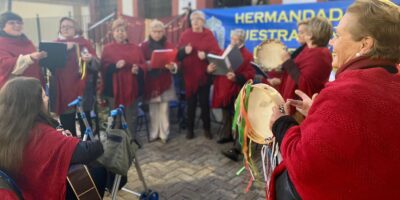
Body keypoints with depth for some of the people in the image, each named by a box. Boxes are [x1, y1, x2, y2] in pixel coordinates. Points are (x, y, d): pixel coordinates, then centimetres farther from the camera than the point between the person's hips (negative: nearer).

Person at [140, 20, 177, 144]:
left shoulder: (169, 46, 2)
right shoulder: (144, 46, 3)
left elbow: (175, 64, -2)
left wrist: (172, 66, -24)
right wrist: (147, 65, -19)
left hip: (165, 82, 0)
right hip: (150, 82, 1)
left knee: (164, 109, 3)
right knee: (153, 109, 6)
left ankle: (164, 134, 14)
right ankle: (154, 133, 19)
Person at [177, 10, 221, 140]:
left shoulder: (209, 34, 1)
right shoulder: (185, 34, 6)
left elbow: (217, 51, -5)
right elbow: (178, 53, 2)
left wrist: (206, 55, -23)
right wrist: (185, 50, -20)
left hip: (204, 75, -1)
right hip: (189, 74, 1)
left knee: (204, 102, 7)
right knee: (191, 103, 8)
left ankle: (207, 129, 21)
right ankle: (190, 129, 20)